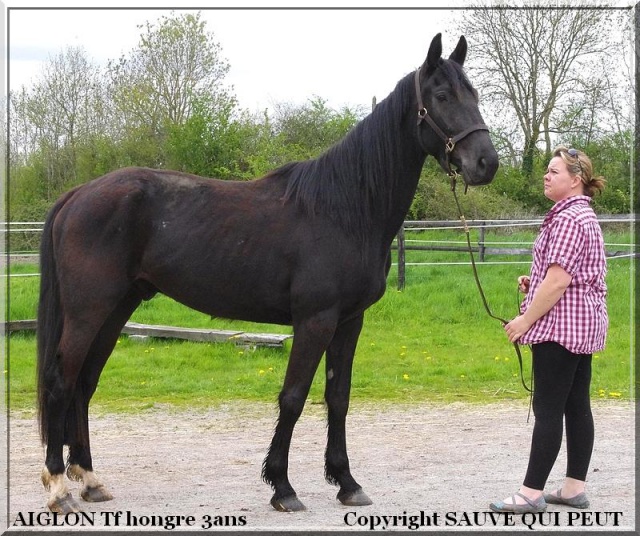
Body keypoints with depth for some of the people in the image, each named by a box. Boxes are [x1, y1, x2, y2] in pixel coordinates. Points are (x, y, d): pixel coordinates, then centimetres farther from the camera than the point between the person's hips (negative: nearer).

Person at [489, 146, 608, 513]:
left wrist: (525, 320, -16)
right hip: (584, 326, 10)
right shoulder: (584, 214, 17)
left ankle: (532, 492, -4)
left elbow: (559, 280, -22)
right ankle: (575, 487, 13)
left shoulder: (568, 218, -16)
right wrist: (534, 282, 13)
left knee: (548, 410, -7)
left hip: (560, 327, -10)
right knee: (577, 406, 10)